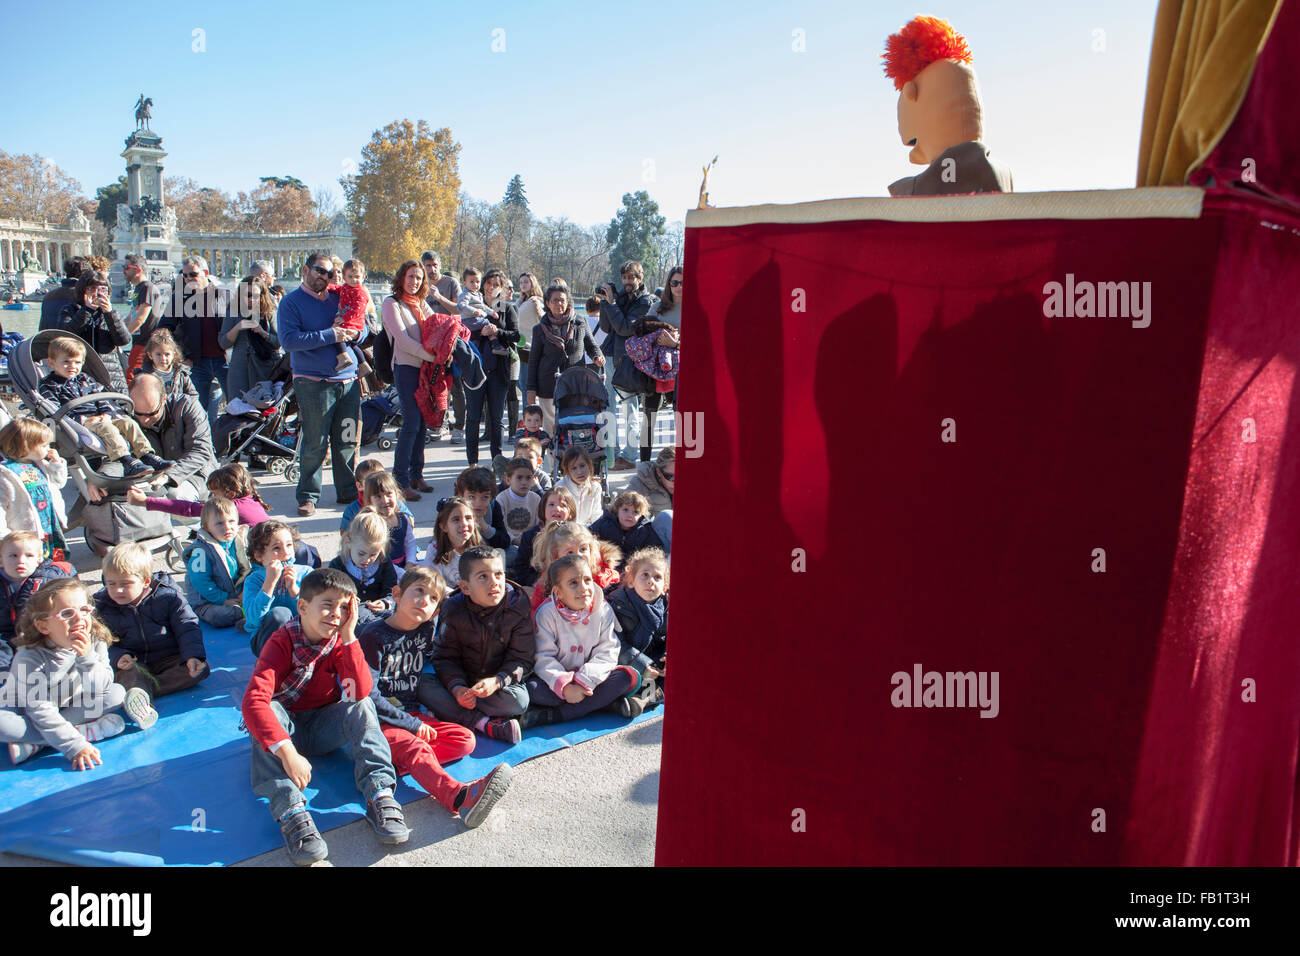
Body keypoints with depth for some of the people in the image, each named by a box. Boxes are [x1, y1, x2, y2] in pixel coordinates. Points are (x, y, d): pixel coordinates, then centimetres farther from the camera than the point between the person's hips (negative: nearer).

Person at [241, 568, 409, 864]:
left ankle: (379, 793, -36)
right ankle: (290, 810, -44)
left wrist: (348, 637, -28)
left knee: (361, 706, -24)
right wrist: (287, 751, -47)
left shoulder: (340, 641, -7)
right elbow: (254, 700, -35)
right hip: (287, 728, -2)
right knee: (268, 710, -33)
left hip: (323, 729, 3)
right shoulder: (283, 642, -19)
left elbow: (361, 692, -22)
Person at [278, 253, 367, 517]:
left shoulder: (337, 298, 15)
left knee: (349, 440, 8)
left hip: (348, 380, 5)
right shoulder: (292, 302, -1)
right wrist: (330, 336, -18)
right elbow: (289, 340, -14)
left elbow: (363, 328, 20)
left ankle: (348, 491, 20)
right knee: (316, 443, -4)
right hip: (314, 383, -5)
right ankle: (307, 495, 9)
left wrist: (356, 333, -5)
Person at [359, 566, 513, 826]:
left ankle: (397, 763, -28)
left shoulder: (427, 630, 6)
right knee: (416, 747, -33)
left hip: (413, 715, 7)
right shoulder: (374, 636, -10)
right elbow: (368, 695, -15)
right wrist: (411, 724, -16)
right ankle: (460, 798, -58)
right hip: (379, 721, -7)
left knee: (465, 739, -13)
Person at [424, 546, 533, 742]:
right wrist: (457, 687, -25)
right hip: (463, 681, 2)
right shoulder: (454, 610, -7)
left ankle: (450, 712, -23)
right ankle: (485, 724, -31)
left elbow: (521, 659, -11)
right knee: (423, 686, -24)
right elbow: (445, 657, -6)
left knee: (519, 700, -33)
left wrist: (497, 681, -29)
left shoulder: (518, 609, -11)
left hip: (502, 683, -2)